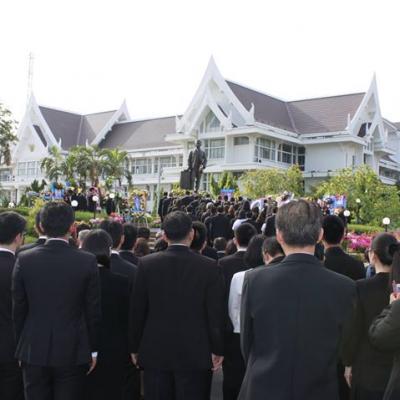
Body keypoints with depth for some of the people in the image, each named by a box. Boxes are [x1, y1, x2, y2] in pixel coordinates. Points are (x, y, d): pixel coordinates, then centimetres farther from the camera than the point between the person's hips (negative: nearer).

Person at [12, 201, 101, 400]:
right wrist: (93, 350, 7)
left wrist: (21, 346, 13)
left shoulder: (24, 259, -6)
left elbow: (18, 309, 1)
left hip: (33, 352, 1)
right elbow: (93, 310, -4)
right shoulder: (87, 261, -10)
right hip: (72, 353, -1)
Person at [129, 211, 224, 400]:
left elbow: (137, 311, -1)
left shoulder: (146, 264, -6)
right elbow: (215, 313, -7)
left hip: (155, 352, 1)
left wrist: (135, 347, 10)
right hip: (195, 354, -1)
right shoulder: (208, 267, -10)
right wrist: (217, 350, 5)